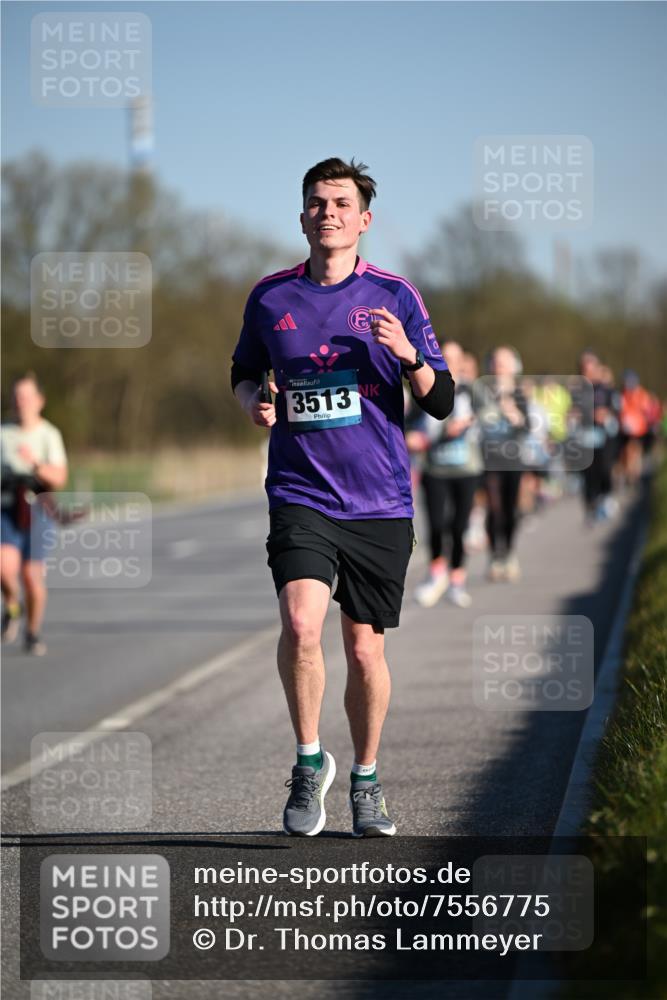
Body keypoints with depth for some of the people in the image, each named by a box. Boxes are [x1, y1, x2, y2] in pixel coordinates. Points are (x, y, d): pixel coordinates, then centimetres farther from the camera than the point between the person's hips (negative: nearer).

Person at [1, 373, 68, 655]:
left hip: (36, 510, -1)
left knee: (32, 576, 0)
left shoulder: (50, 435, -3)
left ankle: (33, 634, 20)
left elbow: (59, 479, -12)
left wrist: (35, 462, -26)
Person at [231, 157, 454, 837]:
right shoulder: (270, 296, 6)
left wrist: (410, 356, -18)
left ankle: (365, 782, 26)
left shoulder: (394, 297, 2)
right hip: (300, 495, 0)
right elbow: (244, 371, 22)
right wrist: (253, 400, 0)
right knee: (301, 625, -21)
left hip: (380, 501, 0)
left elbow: (441, 403, 2)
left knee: (364, 647, 6)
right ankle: (309, 762, -1)